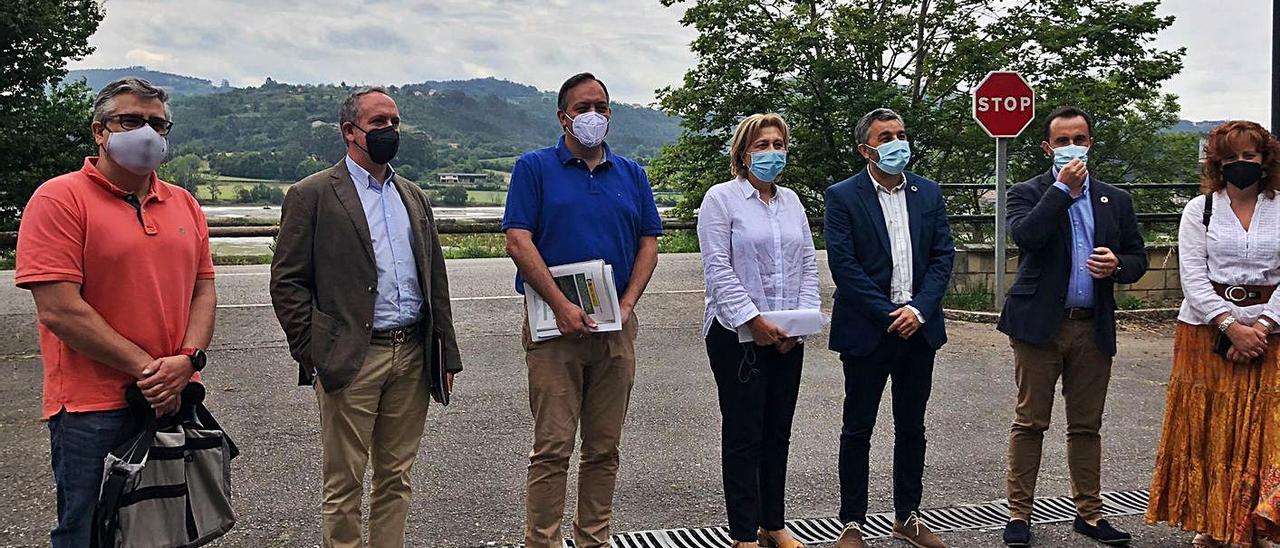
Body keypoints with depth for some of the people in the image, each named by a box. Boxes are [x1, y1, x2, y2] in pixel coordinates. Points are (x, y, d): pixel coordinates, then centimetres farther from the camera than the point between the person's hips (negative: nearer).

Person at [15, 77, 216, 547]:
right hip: (91, 411, -5)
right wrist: (146, 368, -15)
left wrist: (187, 360, -7)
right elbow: (59, 310, -15)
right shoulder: (59, 200, -7)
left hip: (176, 401, 6)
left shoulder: (184, 205, 11)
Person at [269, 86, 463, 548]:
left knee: (397, 479, 14)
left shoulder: (414, 197, 16)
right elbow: (287, 282, -4)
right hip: (351, 360, -5)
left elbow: (436, 280, 16)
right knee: (344, 484, 5)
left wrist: (447, 352, 11)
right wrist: (313, 353, -10)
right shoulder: (312, 195, -2)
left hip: (412, 356, 5)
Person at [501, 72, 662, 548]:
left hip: (616, 327, 4)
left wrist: (627, 304, -4)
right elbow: (518, 242, -7)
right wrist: (562, 306, -15)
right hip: (556, 325, -4)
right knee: (553, 447, -4)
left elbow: (648, 244, 11)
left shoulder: (632, 175, 15)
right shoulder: (535, 168, 2)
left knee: (604, 448, 9)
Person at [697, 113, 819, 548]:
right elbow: (718, 269, -12)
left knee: (778, 431, 12)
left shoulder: (791, 201, 14)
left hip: (788, 335, 6)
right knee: (743, 434, 0)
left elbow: (808, 264, 12)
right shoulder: (721, 199, -4)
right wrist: (753, 320, -18)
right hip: (738, 333, -6)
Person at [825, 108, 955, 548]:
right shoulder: (842, 197, -5)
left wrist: (919, 308, -10)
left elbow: (944, 255, 4)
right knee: (858, 429, 5)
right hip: (866, 331, -4)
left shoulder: (929, 193, 9)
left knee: (912, 428, 13)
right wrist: (889, 316, -14)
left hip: (918, 328, 4)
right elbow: (843, 265, -11)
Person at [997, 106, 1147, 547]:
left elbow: (1138, 258, 15)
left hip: (1093, 328, 4)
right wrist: (1062, 189, -13)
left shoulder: (1115, 200, 14)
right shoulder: (1028, 193, 2)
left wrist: (1117, 265, -8)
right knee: (1030, 423, 2)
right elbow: (1024, 236, -18)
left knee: (1086, 426, 11)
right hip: (1040, 325, -3)